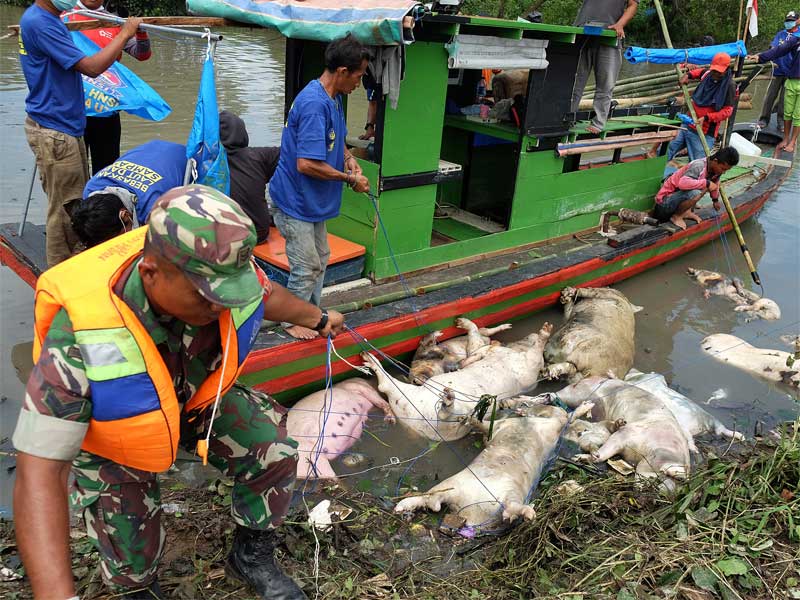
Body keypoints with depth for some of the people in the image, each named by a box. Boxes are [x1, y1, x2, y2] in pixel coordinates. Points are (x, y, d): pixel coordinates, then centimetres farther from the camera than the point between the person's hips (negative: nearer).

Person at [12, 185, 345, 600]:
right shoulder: (84, 335, -43)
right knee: (132, 560, -1)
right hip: (109, 429, -3)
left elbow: (266, 294, -2)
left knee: (274, 453, -12)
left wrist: (317, 319, 17)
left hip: (196, 397, 4)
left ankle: (251, 557, 18)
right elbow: (39, 473, -41)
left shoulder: (220, 270, -30)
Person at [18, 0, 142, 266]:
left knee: (78, 201, 19)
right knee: (65, 208, 0)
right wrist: (124, 34, -17)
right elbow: (91, 68, -24)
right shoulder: (40, 23, -20)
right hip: (54, 133, -10)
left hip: (65, 126, 10)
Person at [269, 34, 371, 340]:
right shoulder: (314, 104, -26)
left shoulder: (332, 99, 6)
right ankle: (292, 321, 21)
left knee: (320, 259, 20)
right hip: (295, 202, -10)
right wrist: (350, 179, -20)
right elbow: (306, 164, -31)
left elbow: (336, 138, 25)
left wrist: (348, 158, 3)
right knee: (307, 267, 1)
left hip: (313, 200, 10)